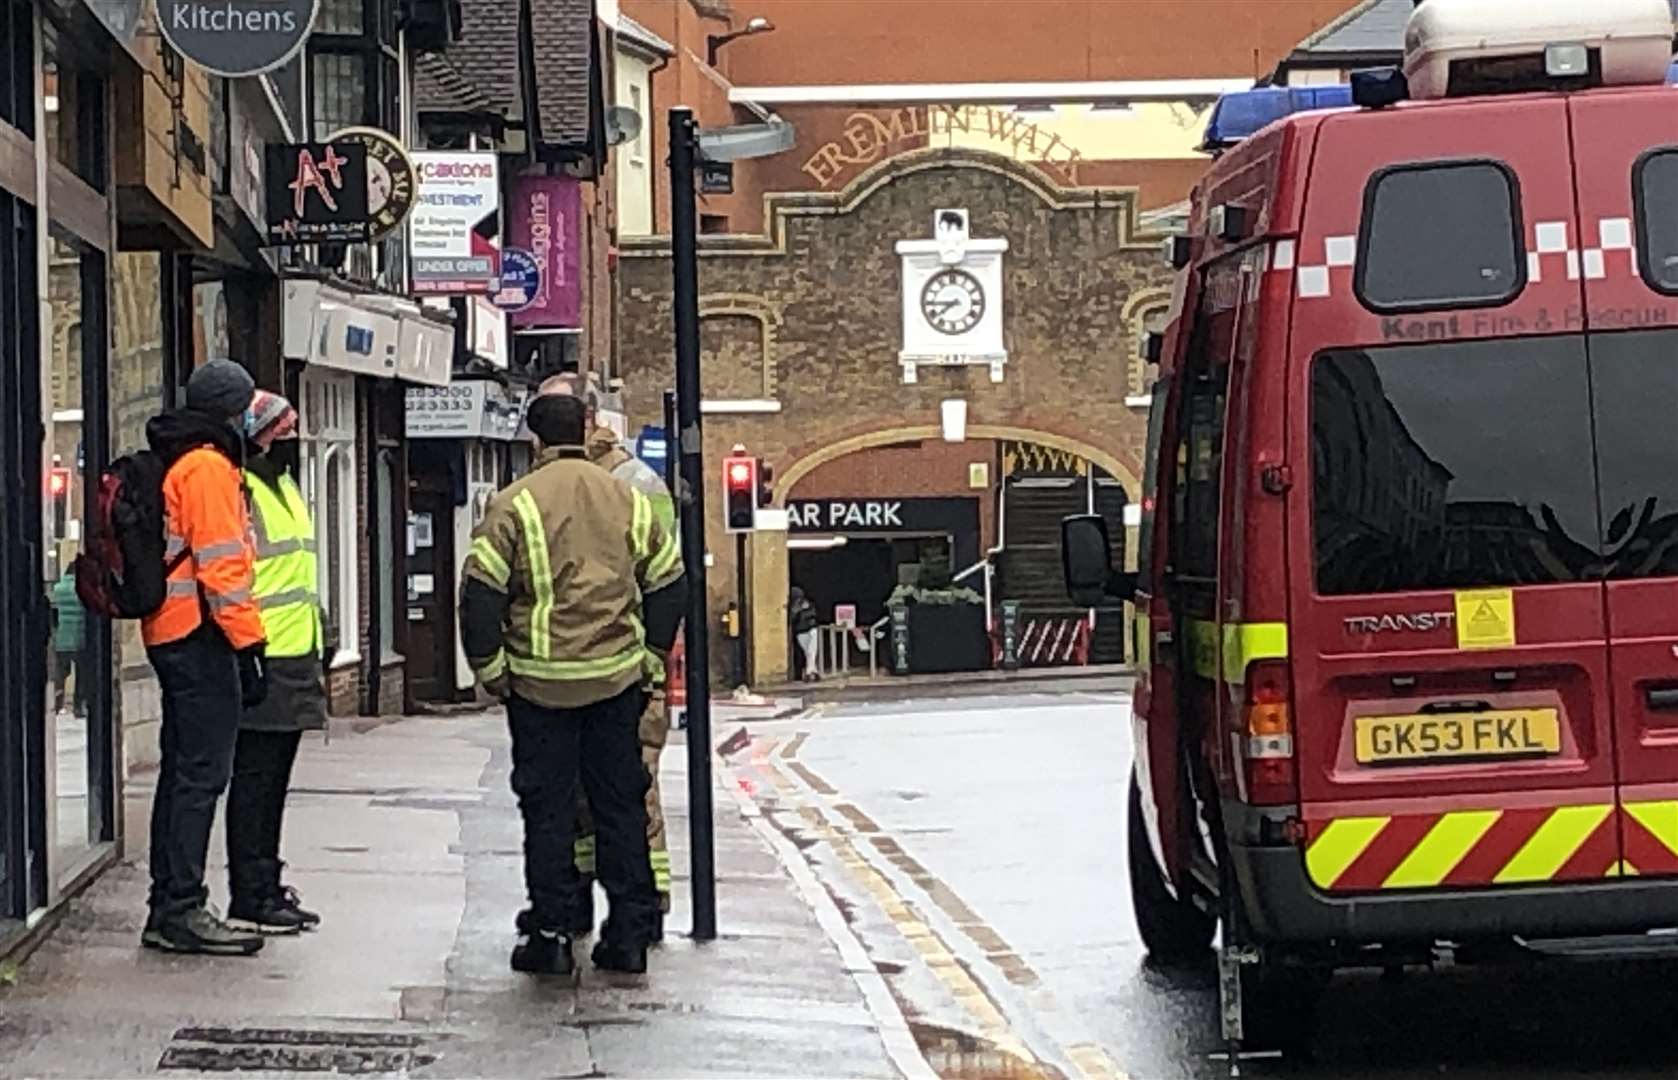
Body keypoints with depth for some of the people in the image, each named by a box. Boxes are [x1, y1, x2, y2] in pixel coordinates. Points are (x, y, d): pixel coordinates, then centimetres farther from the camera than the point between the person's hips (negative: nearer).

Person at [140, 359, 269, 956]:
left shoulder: (173, 464, 18)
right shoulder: (209, 468, -13)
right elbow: (220, 566, -18)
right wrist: (247, 644, -17)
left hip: (168, 633, 10)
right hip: (200, 636, -10)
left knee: (182, 771, 14)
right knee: (202, 773, -9)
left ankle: (168, 907, 18)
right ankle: (183, 911, -11)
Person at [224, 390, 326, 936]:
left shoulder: (283, 488, 20)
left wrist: (313, 648, 26)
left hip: (293, 661, 10)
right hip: (262, 665, -10)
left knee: (272, 781, 14)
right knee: (254, 779, -6)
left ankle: (267, 887, 20)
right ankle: (250, 898, -4)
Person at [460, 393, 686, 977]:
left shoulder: (514, 505, -7)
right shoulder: (629, 501, 6)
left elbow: (481, 591, -11)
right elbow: (668, 583, 11)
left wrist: (488, 666, -1)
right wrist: (651, 653, 20)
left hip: (540, 681, -3)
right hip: (618, 678, 3)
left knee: (547, 809, 4)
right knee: (621, 803, 10)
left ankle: (549, 934, 5)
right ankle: (629, 933, 11)